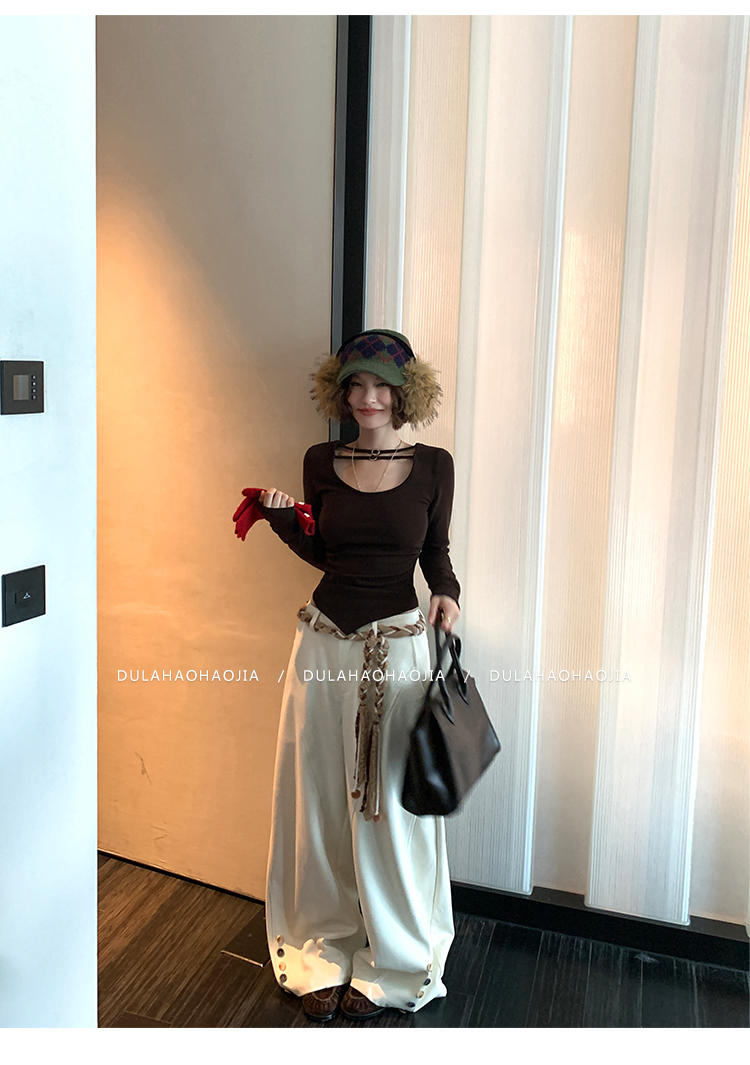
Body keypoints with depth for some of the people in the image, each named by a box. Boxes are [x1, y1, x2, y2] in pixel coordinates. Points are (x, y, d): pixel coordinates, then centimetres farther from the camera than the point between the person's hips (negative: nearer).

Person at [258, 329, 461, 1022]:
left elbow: (435, 551, 7)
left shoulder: (433, 466, -2)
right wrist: (281, 516, -4)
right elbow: (323, 553, 12)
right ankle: (323, 952, 31)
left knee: (390, 803, 7)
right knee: (321, 799, 11)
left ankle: (390, 963, 29)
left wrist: (447, 594, -12)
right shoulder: (321, 463, 4)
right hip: (325, 644, 2)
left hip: (398, 647, -2)